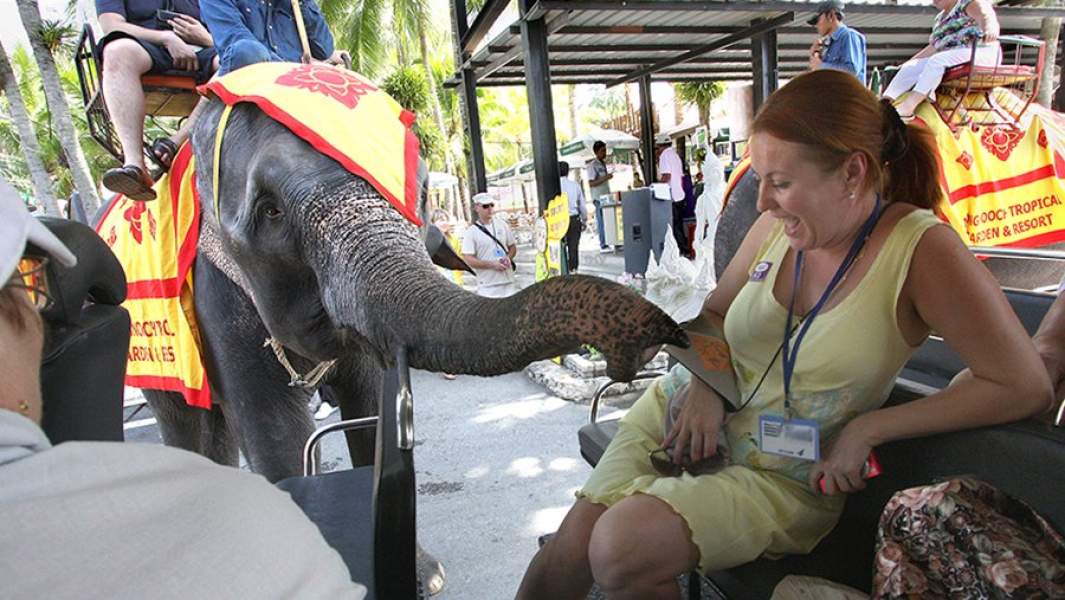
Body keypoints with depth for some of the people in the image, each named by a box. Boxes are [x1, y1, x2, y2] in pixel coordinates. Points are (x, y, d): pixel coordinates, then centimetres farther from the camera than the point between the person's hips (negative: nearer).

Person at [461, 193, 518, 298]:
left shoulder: (502, 224, 8)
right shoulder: (471, 232, -5)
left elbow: (513, 246, 17)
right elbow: (468, 259, -9)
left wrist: (508, 258, -5)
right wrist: (492, 265, -16)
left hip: (508, 279, 5)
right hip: (488, 285, -4)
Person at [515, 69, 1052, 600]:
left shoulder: (920, 249, -16)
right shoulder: (779, 224, -3)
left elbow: (1026, 386, -14)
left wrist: (867, 429, -16)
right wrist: (708, 380, -9)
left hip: (784, 473, -4)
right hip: (683, 415, 4)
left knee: (621, 549, -24)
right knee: (572, 544, -10)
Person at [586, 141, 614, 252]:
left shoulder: (603, 163, 16)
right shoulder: (592, 165, -10)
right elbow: (591, 183, -16)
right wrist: (605, 178, -22)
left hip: (606, 196, 8)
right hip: (599, 197, -8)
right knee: (601, 221, -6)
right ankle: (603, 245, -1)